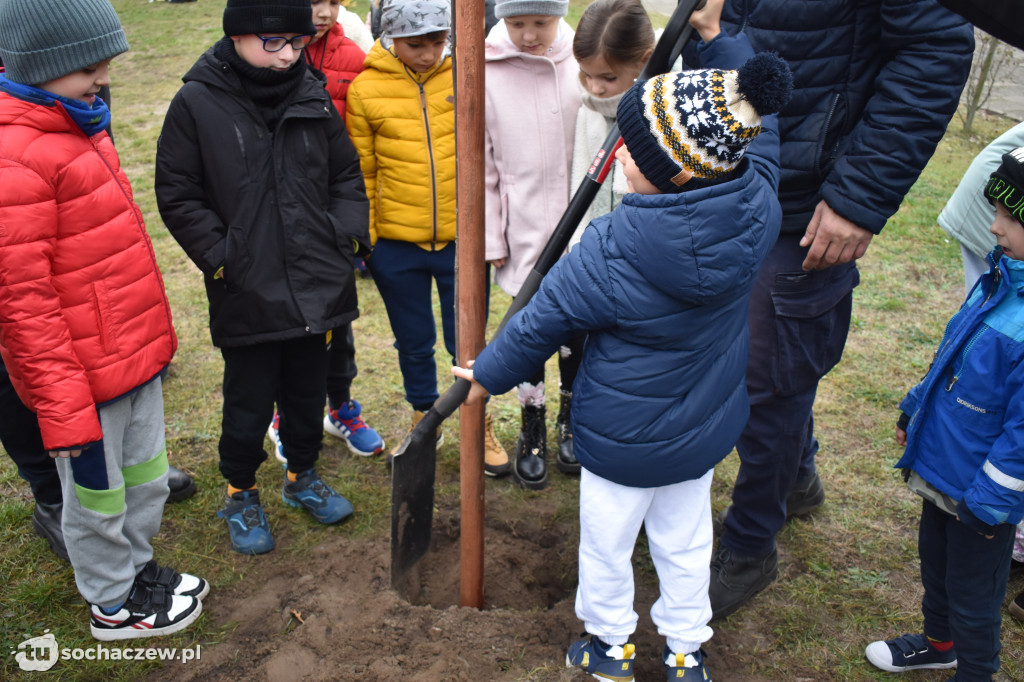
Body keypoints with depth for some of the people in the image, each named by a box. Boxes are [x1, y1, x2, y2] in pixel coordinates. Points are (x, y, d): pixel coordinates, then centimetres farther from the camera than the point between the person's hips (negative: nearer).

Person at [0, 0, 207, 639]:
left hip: (136, 351, 8)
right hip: (85, 372, -8)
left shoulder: (77, 124, 9)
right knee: (98, 493, 13)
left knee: (146, 475, 23)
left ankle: (138, 568, 45)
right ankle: (113, 606, 34)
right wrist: (63, 409, -20)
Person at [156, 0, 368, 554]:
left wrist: (349, 234, 0)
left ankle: (302, 475, 41)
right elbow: (177, 195, -5)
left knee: (309, 392, 18)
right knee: (249, 403, 9)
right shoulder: (197, 103, -8)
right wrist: (220, 259, -11)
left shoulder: (313, 97, 3)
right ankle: (240, 493, 32)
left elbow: (347, 174, 13)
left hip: (316, 283, 4)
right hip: (246, 292, -3)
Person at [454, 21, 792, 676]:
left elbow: (541, 322, -15)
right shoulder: (759, 208, -16)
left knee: (608, 544, 20)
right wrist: (717, 35, 11)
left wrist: (489, 373, 3)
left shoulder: (609, 253, -30)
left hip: (624, 440, -5)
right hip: (708, 427, 5)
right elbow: (759, 127, 5)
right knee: (685, 543, 24)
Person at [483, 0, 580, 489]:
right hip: (525, 232, -2)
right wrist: (492, 240, -1)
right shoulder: (485, 72, -5)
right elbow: (482, 168, -1)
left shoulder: (584, 64, -2)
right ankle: (532, 433, 25)